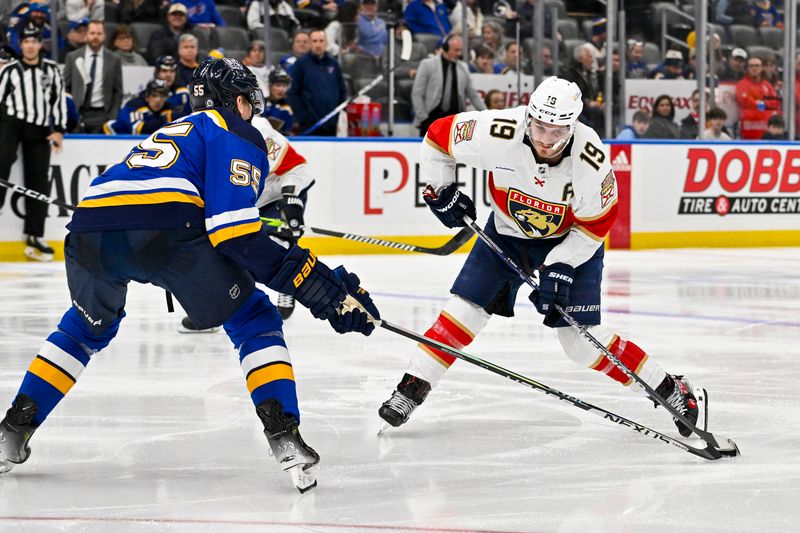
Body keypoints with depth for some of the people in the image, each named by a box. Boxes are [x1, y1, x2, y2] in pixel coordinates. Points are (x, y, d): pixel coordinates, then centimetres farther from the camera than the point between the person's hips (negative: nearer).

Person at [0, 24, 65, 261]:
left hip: (39, 130, 2)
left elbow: (59, 100, 9)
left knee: (38, 182, 2)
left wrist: (58, 130, 2)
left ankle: (34, 238, 5)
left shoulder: (52, 70, 9)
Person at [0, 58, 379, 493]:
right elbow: (233, 232, -2)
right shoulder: (236, 135, 15)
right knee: (255, 322, 12)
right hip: (162, 229, -7)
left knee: (88, 328, 35)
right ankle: (284, 437, -5)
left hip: (90, 227, 7)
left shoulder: (172, 131, 39)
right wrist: (308, 278, 0)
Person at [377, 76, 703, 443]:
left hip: (571, 240, -2)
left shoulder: (591, 159, -32)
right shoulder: (498, 135, -31)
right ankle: (411, 389, 3)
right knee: (465, 308, -8)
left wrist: (560, 267, -23)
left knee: (580, 340, -9)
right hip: (507, 231, 2)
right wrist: (441, 191, -8)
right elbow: (438, 137, -13)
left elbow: (594, 224, -17)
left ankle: (670, 389, 3)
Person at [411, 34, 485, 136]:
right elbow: (416, 94, -2)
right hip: (432, 118, -3)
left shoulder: (463, 68, 11)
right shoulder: (428, 65, -1)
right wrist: (423, 118, -8)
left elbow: (472, 94, 19)